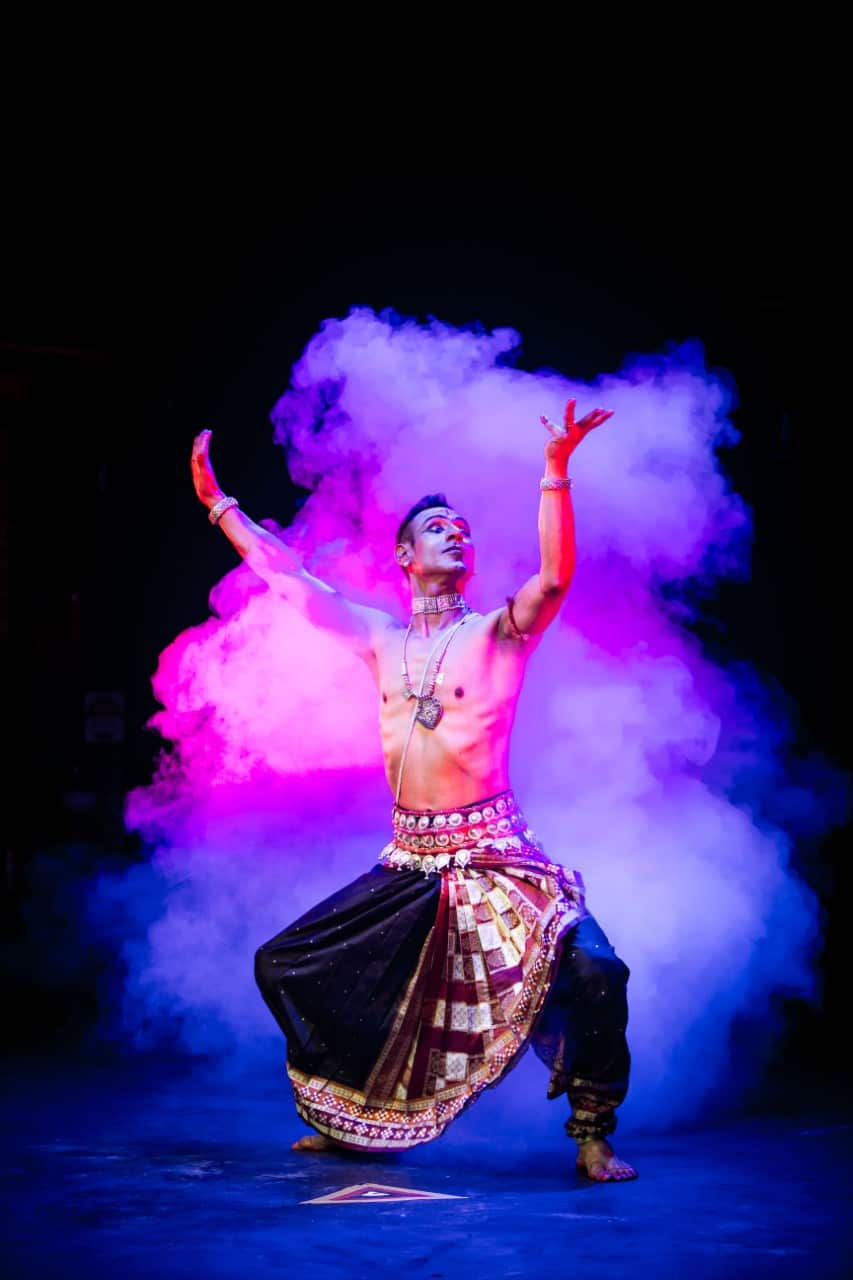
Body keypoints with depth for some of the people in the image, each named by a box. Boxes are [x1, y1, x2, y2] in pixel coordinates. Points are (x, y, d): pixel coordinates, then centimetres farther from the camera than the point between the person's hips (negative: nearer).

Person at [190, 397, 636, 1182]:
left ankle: (593, 1134, -6)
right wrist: (217, 502, 14)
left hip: (495, 857, -5)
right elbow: (286, 576, 13)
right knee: (285, 967, 8)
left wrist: (556, 473, -32)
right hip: (409, 863, 5)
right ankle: (349, 1119, 23)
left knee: (593, 975, -25)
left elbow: (555, 576, -21)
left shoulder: (499, 635, -3)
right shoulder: (380, 638, 9)